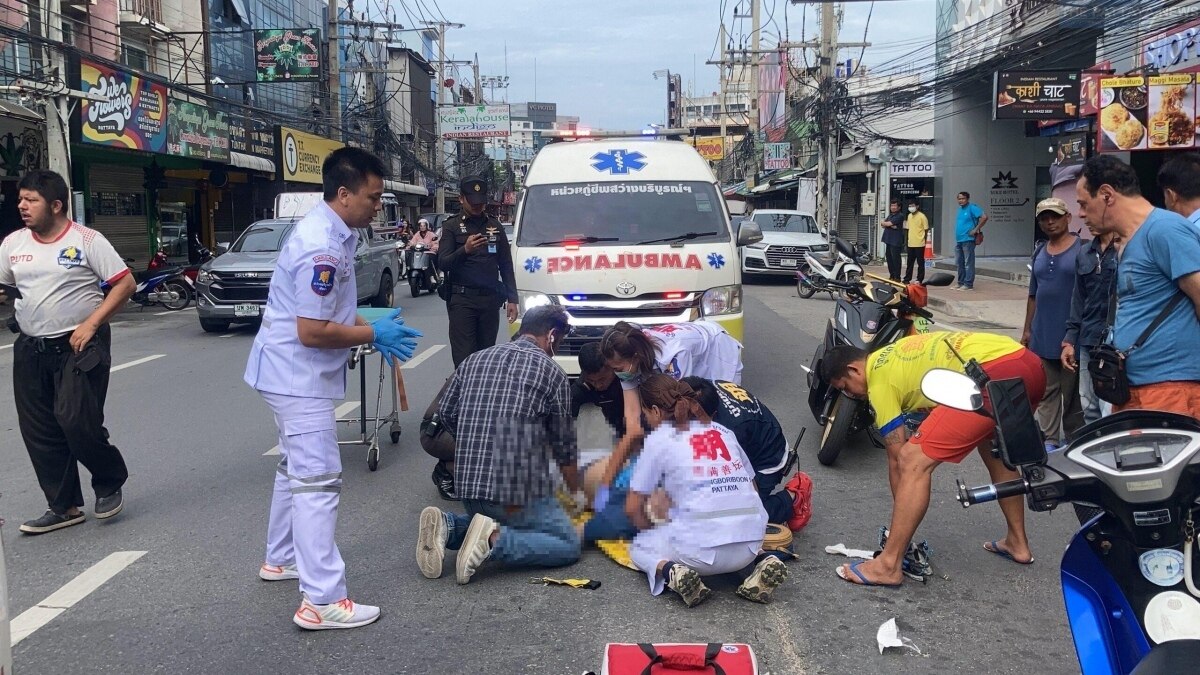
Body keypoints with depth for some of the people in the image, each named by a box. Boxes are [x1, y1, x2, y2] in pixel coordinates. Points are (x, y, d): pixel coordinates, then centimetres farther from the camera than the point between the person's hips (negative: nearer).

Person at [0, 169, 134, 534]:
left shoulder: (86, 240, -7)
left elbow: (125, 283, -9)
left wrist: (90, 324, -16)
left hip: (80, 346, -6)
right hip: (31, 350, 6)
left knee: (76, 420, -15)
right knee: (39, 433, 7)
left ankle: (110, 483, 12)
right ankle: (63, 507, 20)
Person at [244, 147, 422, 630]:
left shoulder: (331, 233, 7)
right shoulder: (322, 247, -26)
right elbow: (313, 331, -26)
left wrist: (371, 328, 4)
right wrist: (373, 334, -16)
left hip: (294, 373, 11)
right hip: (298, 375, -11)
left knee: (296, 468, 23)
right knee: (318, 480, -10)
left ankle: (280, 559, 39)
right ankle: (322, 602, -8)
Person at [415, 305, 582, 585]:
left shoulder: (474, 359, 12)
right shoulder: (551, 371, -1)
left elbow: (446, 413, 14)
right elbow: (564, 446, 6)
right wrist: (576, 493, 23)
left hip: (467, 485, 6)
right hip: (519, 488, -6)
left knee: (486, 518, 33)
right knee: (569, 545, 6)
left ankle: (447, 527, 2)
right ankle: (495, 539, -17)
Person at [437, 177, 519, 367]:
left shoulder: (495, 226, 14)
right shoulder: (452, 226, 3)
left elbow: (506, 266, 15)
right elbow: (442, 263, -7)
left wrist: (512, 299, 8)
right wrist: (465, 250, -25)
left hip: (490, 298, 3)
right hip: (461, 299, -3)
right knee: (463, 356, -8)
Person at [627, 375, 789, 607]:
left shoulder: (659, 439, 4)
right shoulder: (723, 431, 17)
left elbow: (633, 508, 7)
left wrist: (653, 528, 25)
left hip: (700, 548, -4)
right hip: (750, 542, 4)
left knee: (639, 547, 24)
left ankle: (670, 571, -6)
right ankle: (761, 561, 11)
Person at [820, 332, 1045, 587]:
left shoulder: (880, 381, 6)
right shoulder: (892, 355, 29)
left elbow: (896, 459, 8)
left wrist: (898, 517, 19)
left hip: (994, 375, -10)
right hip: (1030, 363, 10)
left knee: (913, 461, -6)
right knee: (993, 448, 35)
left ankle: (888, 565, -2)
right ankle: (1018, 543, 43)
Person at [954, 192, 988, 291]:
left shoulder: (972, 208, -9)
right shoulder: (960, 209, 16)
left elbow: (984, 217, -18)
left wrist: (976, 229, -16)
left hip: (968, 240, -9)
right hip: (958, 240, 9)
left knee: (969, 263, -5)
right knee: (959, 262, 13)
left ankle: (968, 284, -4)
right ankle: (961, 283, 21)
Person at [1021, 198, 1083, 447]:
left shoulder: (1083, 249, -5)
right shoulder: (1039, 252, 13)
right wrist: (1027, 330, 15)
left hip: (1072, 334, -5)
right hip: (1043, 336, 5)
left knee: (1073, 391, 5)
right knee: (1047, 391, 8)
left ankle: (1073, 439, 15)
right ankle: (1050, 440, 13)